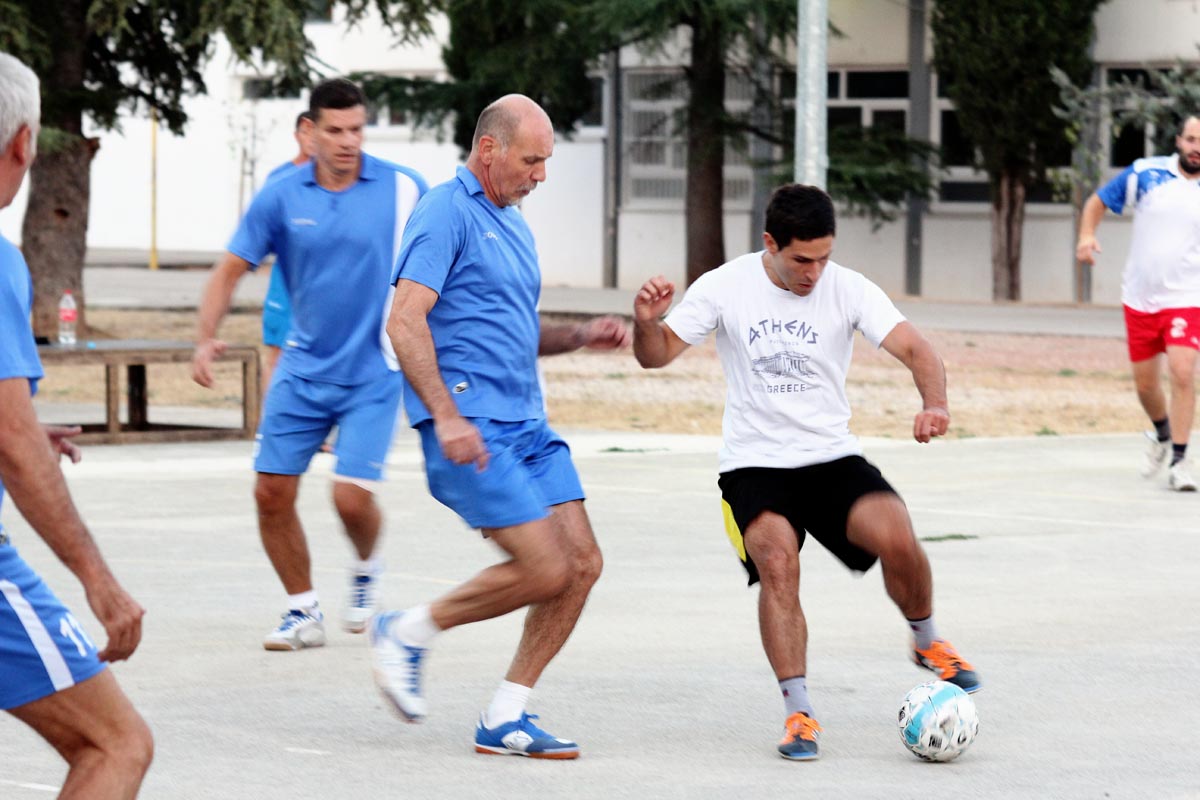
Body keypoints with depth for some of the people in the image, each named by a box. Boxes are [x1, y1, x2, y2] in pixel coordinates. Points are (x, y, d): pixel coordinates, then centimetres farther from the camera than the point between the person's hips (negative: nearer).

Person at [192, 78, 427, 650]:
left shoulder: (403, 190, -8)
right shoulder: (280, 198, -3)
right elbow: (231, 270, 2)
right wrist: (205, 339, -12)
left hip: (373, 374, -3)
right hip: (303, 369, 3)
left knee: (352, 496, -13)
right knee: (272, 491, -1)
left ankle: (367, 570, 22)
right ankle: (303, 611, 17)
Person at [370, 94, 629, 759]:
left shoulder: (513, 225, 20)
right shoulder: (446, 213, -8)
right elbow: (405, 323, -17)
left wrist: (579, 336, 11)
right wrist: (447, 417, -25)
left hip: (527, 423, 9)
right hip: (471, 425, -9)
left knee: (582, 562, 0)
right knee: (544, 569, -14)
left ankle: (504, 718, 6)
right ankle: (408, 633, 5)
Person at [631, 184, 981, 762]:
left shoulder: (848, 289, -5)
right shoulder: (725, 287, -5)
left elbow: (914, 350, -13)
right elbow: (656, 355, -3)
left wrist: (935, 404, -33)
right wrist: (646, 323, -27)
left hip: (832, 457, 1)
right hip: (754, 465, -1)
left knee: (896, 537, -23)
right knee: (778, 563, -26)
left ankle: (927, 643, 8)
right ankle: (799, 713, -16)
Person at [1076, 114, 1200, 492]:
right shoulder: (1145, 173, -2)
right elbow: (1097, 202, 10)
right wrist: (1087, 234, -8)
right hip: (1140, 299, 2)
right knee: (1145, 385, 10)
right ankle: (1162, 433, 41)